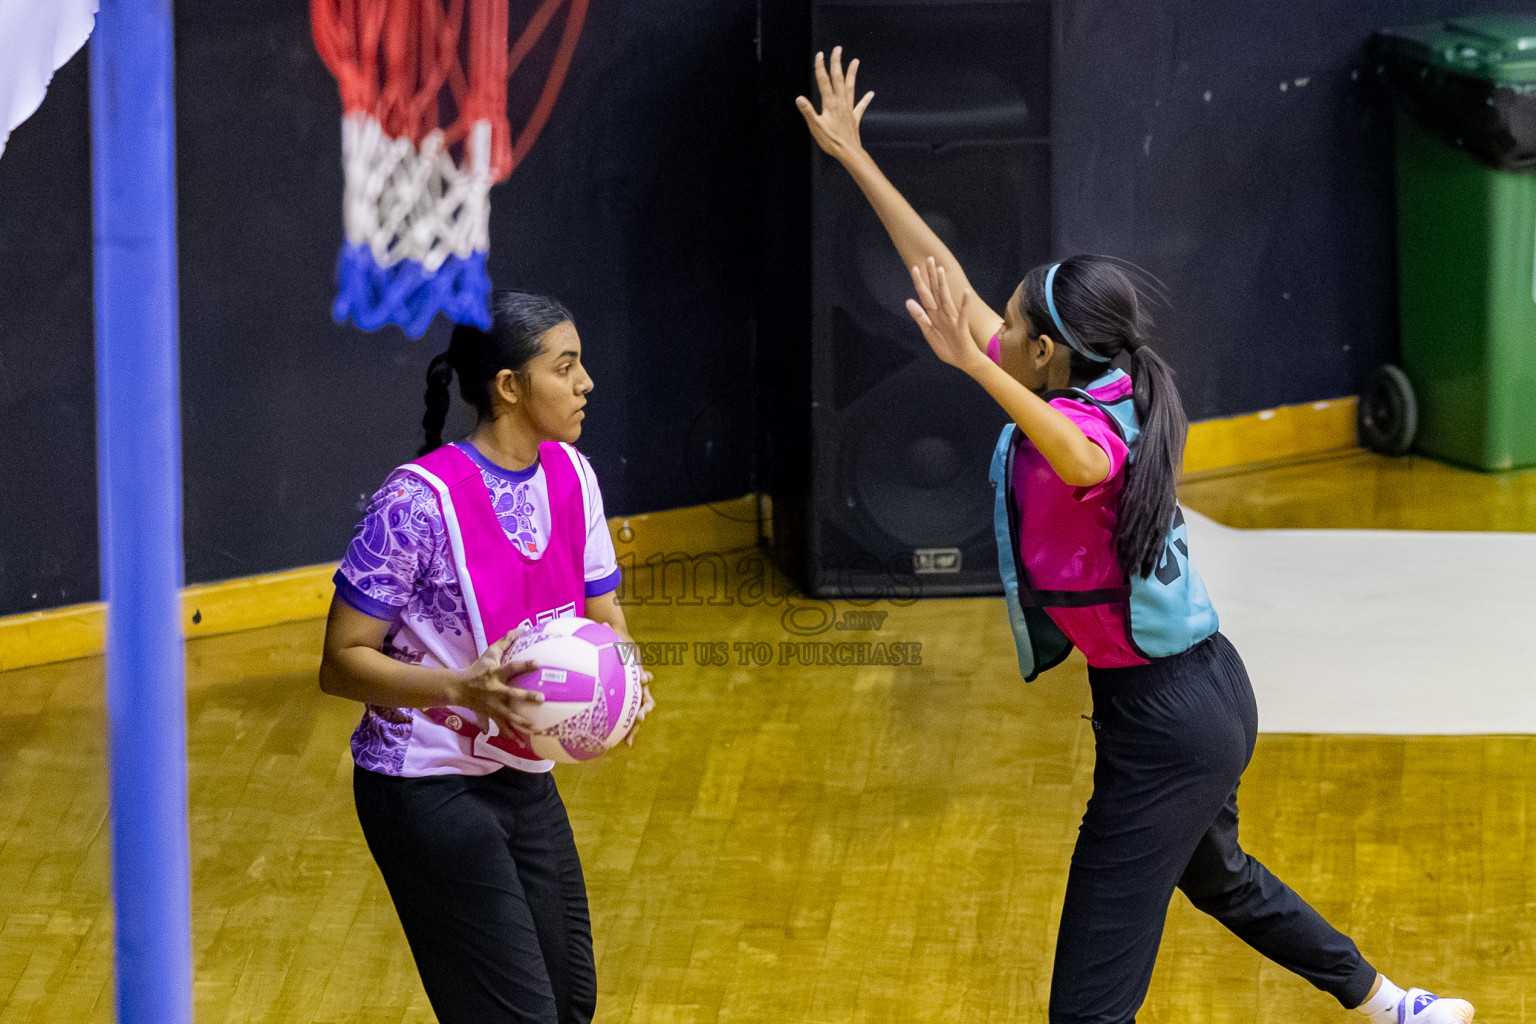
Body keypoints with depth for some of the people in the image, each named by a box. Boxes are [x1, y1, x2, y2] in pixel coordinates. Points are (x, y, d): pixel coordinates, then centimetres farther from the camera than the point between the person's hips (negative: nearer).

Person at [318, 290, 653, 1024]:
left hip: (524, 778, 8)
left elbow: (601, 616, 12)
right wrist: (463, 688, -32)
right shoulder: (421, 500, -21)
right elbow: (342, 663, -18)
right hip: (428, 791, -8)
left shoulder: (570, 475, 1)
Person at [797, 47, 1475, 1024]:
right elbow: (947, 282, 7)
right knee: (1216, 875, 36)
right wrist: (856, 161, 8)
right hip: (1203, 690, 10)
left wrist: (974, 364, -63)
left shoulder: (1085, 421, -24)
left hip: (1160, 723, -10)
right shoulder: (1084, 393, 0)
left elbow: (1082, 463, -52)